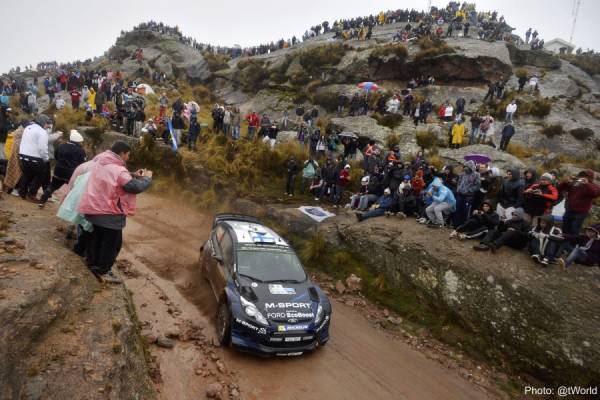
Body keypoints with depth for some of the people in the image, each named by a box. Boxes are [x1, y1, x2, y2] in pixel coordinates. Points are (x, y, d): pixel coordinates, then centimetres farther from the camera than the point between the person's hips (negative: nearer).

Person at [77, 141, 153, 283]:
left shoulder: (100, 163, 5)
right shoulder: (118, 170, -23)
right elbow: (136, 187, -21)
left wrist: (133, 175, 7)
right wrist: (146, 178, -4)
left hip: (95, 208, 9)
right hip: (109, 213, -9)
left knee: (97, 238, 22)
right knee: (112, 242, 5)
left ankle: (92, 264, 34)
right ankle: (103, 272, 12)